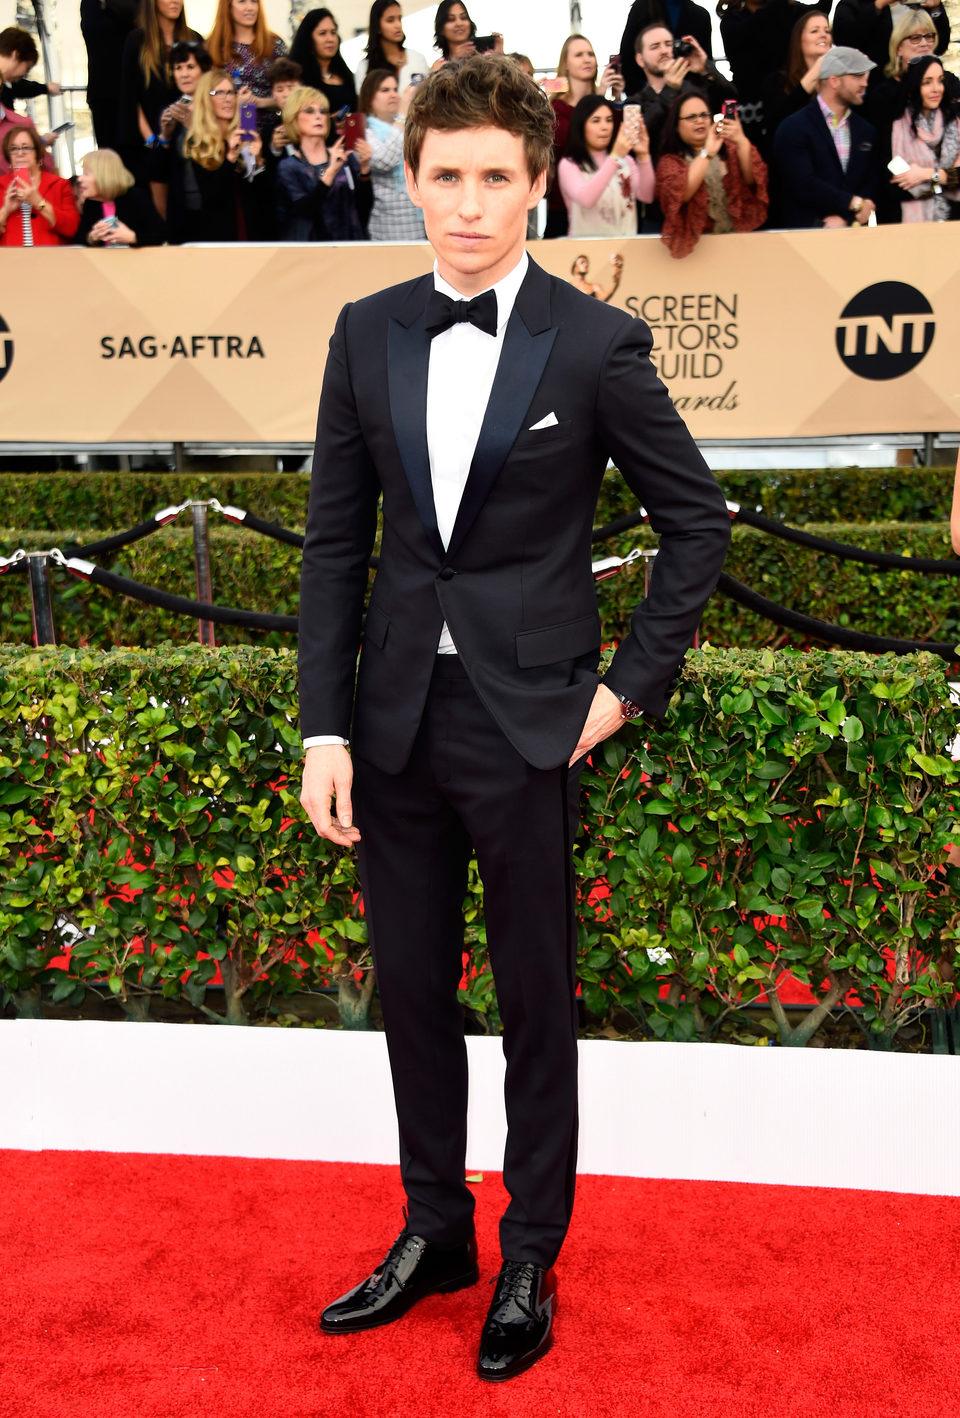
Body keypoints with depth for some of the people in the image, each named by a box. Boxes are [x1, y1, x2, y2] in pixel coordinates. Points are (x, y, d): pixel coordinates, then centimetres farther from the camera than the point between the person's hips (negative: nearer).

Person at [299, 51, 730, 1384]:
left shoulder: (596, 344, -7)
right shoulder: (367, 334, 4)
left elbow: (697, 517, 1)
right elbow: (335, 538, 5)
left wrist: (634, 683, -4)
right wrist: (325, 726, -1)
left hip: (525, 722, -4)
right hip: (395, 714, 4)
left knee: (536, 999, 9)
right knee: (411, 987, 14)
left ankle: (530, 1260, 28)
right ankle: (434, 1232, 34)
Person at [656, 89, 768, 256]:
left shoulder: (728, 149, 12)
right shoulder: (670, 161, 5)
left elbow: (752, 180, -5)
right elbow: (677, 195, -16)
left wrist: (742, 142, -21)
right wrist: (707, 153, -21)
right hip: (696, 240, -1)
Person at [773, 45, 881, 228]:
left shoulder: (866, 130, 18)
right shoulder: (794, 128, -1)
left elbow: (872, 183, 12)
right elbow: (803, 185, -11)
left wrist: (844, 218, -7)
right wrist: (856, 203, -6)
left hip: (853, 228, 4)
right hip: (806, 232, -4)